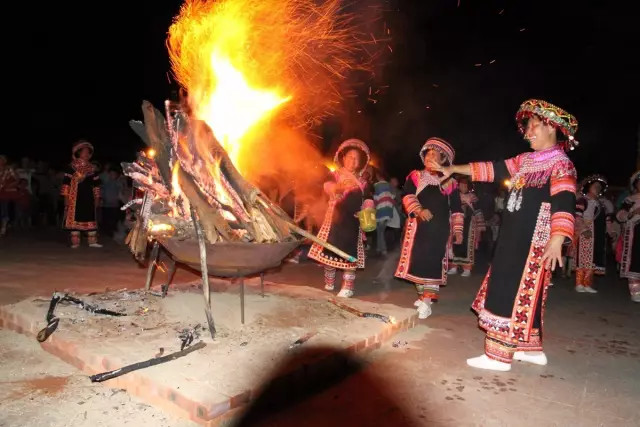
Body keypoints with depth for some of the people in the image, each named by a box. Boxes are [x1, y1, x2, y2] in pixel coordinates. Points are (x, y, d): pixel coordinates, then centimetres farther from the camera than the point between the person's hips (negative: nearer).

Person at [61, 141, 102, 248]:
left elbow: (96, 185, 14)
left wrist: (97, 198, 11)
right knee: (75, 217, -1)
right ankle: (75, 242, 5)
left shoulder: (92, 168, 11)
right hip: (75, 197, -4)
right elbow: (66, 182, -5)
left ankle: (92, 241, 9)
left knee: (90, 218, 4)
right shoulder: (72, 167, -2)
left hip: (88, 197, 4)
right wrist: (66, 197, -9)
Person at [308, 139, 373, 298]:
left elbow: (365, 201, 15)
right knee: (329, 249, 0)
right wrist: (339, 187, -39)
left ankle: (348, 286, 2)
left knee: (348, 252, -3)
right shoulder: (335, 175, 3)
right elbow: (327, 186, -18)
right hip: (333, 218, -1)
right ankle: (329, 282, 19)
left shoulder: (362, 182, 11)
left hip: (351, 222, 1)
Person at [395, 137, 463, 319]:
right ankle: (423, 295, 21)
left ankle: (426, 302, -6)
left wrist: (458, 230, 5)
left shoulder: (450, 183, 7)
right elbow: (407, 196, -8)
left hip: (439, 229, -1)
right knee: (416, 260, 4)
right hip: (418, 226, 2)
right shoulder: (415, 176, 7)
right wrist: (419, 210, -25)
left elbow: (456, 209, 10)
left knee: (433, 262, -7)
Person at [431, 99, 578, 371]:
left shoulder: (561, 164, -10)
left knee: (515, 293, -6)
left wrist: (556, 240, -38)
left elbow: (564, 203, -24)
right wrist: (453, 169, 21)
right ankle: (531, 349, 26)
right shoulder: (525, 161, 15)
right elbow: (492, 169, 21)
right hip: (513, 237, 9)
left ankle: (499, 355, 2)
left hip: (535, 241, -9)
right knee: (508, 291, 13)